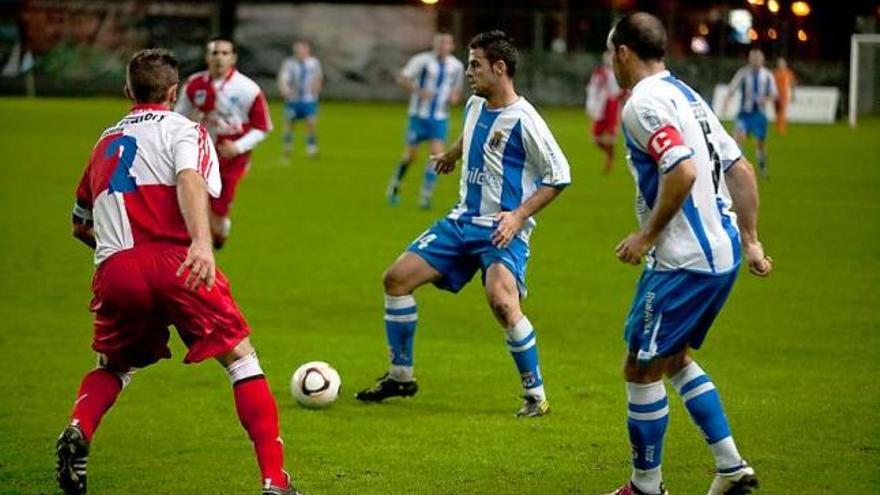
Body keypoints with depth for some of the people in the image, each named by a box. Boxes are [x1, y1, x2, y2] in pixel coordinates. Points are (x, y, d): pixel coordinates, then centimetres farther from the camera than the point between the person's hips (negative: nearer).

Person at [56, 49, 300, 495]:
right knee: (241, 358, 4)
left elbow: (80, 227, 36)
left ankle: (78, 431, -4)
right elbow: (189, 181, -13)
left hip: (115, 269, 4)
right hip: (175, 261, -4)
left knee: (113, 366, 27)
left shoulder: (106, 141, 28)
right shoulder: (183, 129, 11)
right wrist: (202, 242, -28)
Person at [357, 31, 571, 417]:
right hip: (463, 221, 8)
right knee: (397, 277, 1)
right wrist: (452, 154, 49)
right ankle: (401, 376, 16)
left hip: (503, 230, -8)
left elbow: (559, 175, -13)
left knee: (502, 302, -31)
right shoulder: (475, 105, 7)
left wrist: (519, 215, -20)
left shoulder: (524, 120, -16)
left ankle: (536, 395, -13)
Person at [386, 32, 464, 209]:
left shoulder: (457, 66, 4)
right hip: (418, 115, -2)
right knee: (410, 156, 4)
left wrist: (455, 97, -4)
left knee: (437, 154, -13)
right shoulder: (423, 60, -10)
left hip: (440, 118, 3)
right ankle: (395, 186, 30)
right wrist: (418, 91, -24)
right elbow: (402, 78, -9)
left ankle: (426, 195, -5)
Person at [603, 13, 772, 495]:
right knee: (673, 359, 23)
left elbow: (683, 171, -26)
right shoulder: (686, 96, 16)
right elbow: (741, 171, 16)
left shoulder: (644, 102, -13)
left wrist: (648, 235, -16)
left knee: (641, 369, 2)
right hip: (721, 253, 10)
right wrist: (750, 239, 18)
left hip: (685, 263, -10)